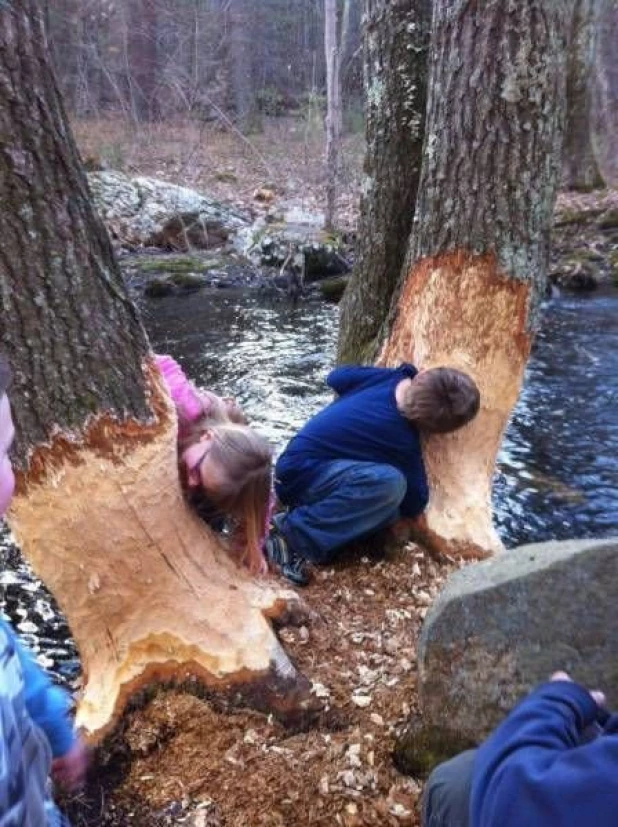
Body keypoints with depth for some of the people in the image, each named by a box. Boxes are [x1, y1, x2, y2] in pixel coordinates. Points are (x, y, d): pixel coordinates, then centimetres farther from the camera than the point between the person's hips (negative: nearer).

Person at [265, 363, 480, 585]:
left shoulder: (388, 376, -2)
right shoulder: (404, 444, -19)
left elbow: (335, 378, 16)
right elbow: (414, 505, -6)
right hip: (300, 473, -8)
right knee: (391, 483, -33)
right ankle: (295, 533, -23)